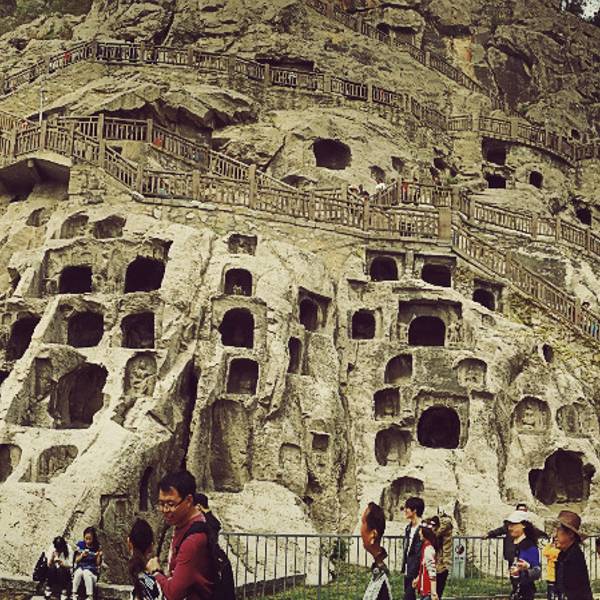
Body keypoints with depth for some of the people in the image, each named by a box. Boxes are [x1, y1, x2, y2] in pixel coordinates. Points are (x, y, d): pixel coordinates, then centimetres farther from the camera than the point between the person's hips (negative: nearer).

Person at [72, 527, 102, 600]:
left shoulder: (97, 547, -1)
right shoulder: (80, 545, 3)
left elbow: (98, 563, 2)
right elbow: (76, 560, 6)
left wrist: (99, 556, -16)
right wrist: (82, 555, -13)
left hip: (92, 570, -2)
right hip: (80, 567, 2)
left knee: (86, 573, -34)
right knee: (78, 573, -32)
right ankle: (74, 594, -24)